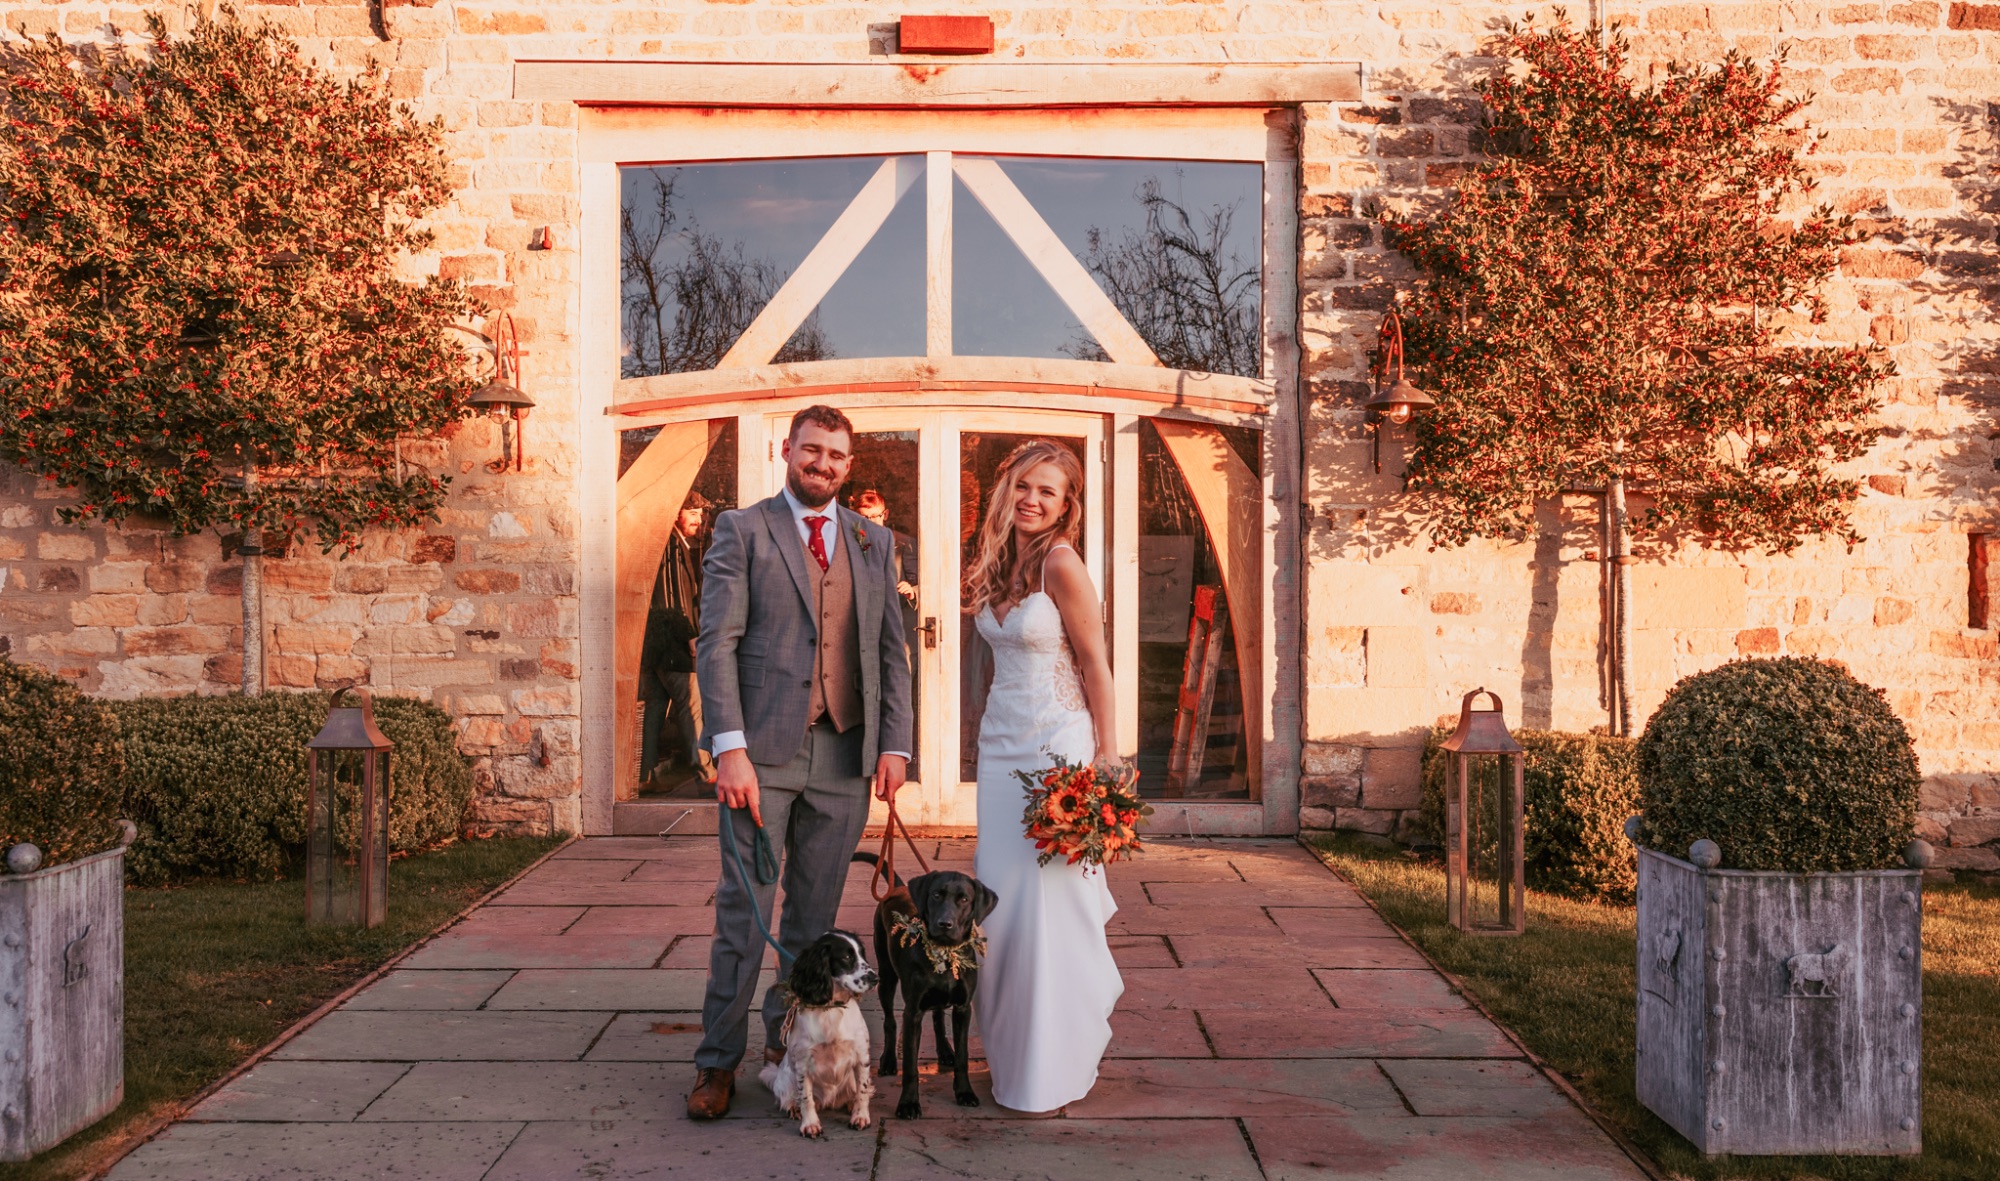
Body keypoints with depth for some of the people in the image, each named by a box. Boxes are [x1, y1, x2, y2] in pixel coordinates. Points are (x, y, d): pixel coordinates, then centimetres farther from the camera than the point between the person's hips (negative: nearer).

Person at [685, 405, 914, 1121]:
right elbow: (717, 643, -5)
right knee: (744, 911, 0)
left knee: (814, 913, 10)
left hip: (845, 753, 3)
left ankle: (789, 1041, 25)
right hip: (763, 748, -3)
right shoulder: (742, 530, 3)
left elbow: (891, 650, 13)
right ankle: (718, 1060, 13)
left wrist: (895, 743, 2)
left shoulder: (874, 542, 15)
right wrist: (729, 748, -15)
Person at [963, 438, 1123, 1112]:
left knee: (1049, 895, -3)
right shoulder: (996, 565, 10)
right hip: (1000, 742, 7)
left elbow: (1095, 665, -10)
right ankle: (1010, 1047, 26)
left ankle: (1054, 1066, 10)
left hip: (1057, 743, -7)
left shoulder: (1060, 564, -12)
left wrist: (1108, 759, -12)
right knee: (999, 896, 10)